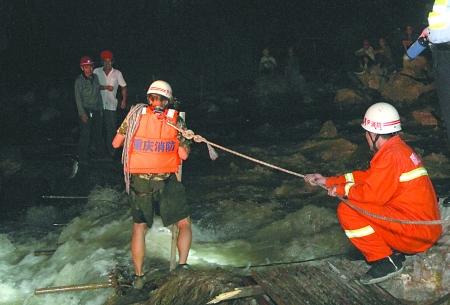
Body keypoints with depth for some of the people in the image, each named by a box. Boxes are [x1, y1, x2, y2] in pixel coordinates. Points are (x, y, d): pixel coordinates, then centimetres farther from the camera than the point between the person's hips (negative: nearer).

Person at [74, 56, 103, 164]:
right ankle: (83, 158, 1)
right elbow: (78, 98, -9)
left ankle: (99, 152, 27)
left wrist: (100, 108, 13)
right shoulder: (79, 81, -8)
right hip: (86, 111, -5)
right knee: (85, 134, -6)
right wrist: (82, 113, -14)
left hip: (96, 110, 5)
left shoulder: (95, 77, 7)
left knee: (98, 133, 12)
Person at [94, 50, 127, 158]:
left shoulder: (117, 73, 4)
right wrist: (105, 87, -14)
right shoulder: (97, 72, 4)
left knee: (111, 129, -2)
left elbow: (123, 87, 9)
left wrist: (124, 101, -2)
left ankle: (111, 151, 4)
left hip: (111, 105, -1)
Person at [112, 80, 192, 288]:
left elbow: (116, 144, 4)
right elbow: (184, 155, -4)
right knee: (184, 224, 15)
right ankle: (182, 266, 3)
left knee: (139, 228, 14)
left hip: (139, 182, 2)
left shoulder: (135, 114, 1)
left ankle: (138, 277, 18)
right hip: (167, 181, -1)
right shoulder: (176, 120, -1)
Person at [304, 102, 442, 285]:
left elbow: (371, 193, -22)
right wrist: (328, 181, 22)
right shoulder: (399, 149, 14)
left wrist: (341, 190, -3)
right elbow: (367, 177, 20)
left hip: (416, 233, -10)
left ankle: (385, 261, -8)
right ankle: (394, 251, 11)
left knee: (347, 210, -15)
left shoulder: (392, 155, -18)